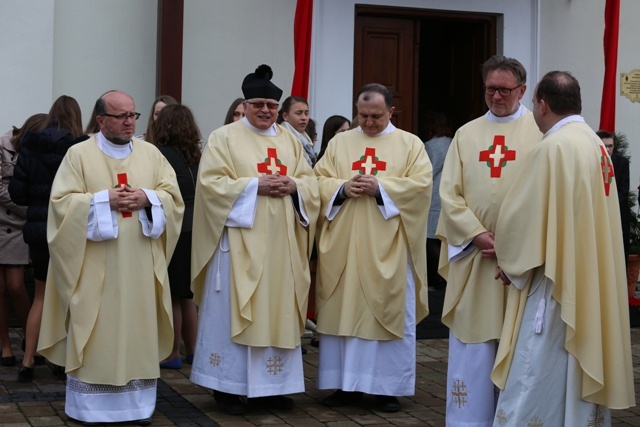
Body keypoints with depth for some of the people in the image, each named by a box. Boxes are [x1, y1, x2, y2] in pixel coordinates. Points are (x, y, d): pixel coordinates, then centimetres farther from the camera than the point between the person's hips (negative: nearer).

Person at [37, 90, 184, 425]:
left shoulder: (151, 153, 9)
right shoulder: (79, 154, 0)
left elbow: (173, 196, 6)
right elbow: (61, 202, -7)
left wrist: (147, 198, -14)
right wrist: (105, 200, -17)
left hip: (140, 264, 3)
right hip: (96, 265, -3)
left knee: (139, 328, 5)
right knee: (95, 331, 0)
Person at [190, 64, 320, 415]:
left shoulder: (290, 140, 15)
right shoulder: (224, 138, 0)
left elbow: (310, 182, 12)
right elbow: (212, 183, -10)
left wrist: (293, 186, -10)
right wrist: (255, 185, -18)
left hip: (280, 244, 5)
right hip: (240, 241, -5)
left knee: (277, 311, 7)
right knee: (234, 311, -3)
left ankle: (270, 385, 16)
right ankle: (228, 386, 5)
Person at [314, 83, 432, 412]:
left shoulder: (410, 144, 5)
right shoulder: (339, 143, 12)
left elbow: (421, 184, -6)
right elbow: (319, 181, 7)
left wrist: (380, 187, -16)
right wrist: (342, 188, -13)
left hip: (388, 248, -2)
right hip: (344, 246, 2)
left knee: (389, 313, 1)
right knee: (343, 311, 5)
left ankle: (388, 387, 9)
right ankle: (346, 384, 14)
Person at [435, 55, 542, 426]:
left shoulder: (541, 130, 4)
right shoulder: (466, 134, 12)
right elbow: (450, 193, 4)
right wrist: (477, 235, -10)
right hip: (473, 255, 3)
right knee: (472, 343, 4)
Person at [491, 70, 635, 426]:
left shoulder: (553, 147, -17)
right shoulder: (596, 145, 9)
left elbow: (520, 215, -15)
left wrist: (509, 261, 2)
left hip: (554, 285, -9)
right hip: (590, 285, 9)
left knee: (535, 383, -3)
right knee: (583, 373, 14)